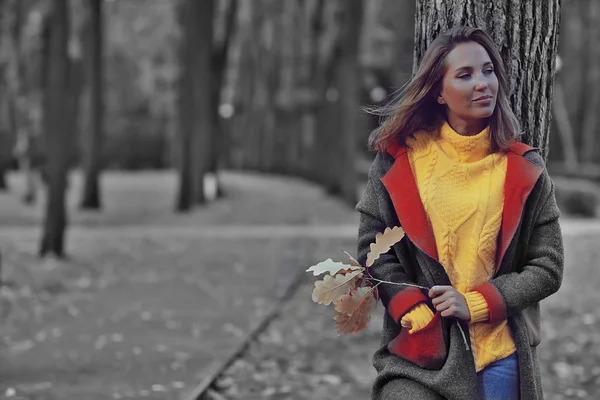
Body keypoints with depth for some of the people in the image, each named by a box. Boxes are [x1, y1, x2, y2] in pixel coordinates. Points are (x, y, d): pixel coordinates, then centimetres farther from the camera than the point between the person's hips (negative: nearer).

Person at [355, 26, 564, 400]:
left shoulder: (525, 170, 3)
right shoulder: (398, 159, 2)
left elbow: (547, 269, 3)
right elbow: (373, 247, 4)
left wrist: (475, 305, -10)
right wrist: (415, 313, -10)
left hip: (500, 356, 1)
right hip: (418, 353, -1)